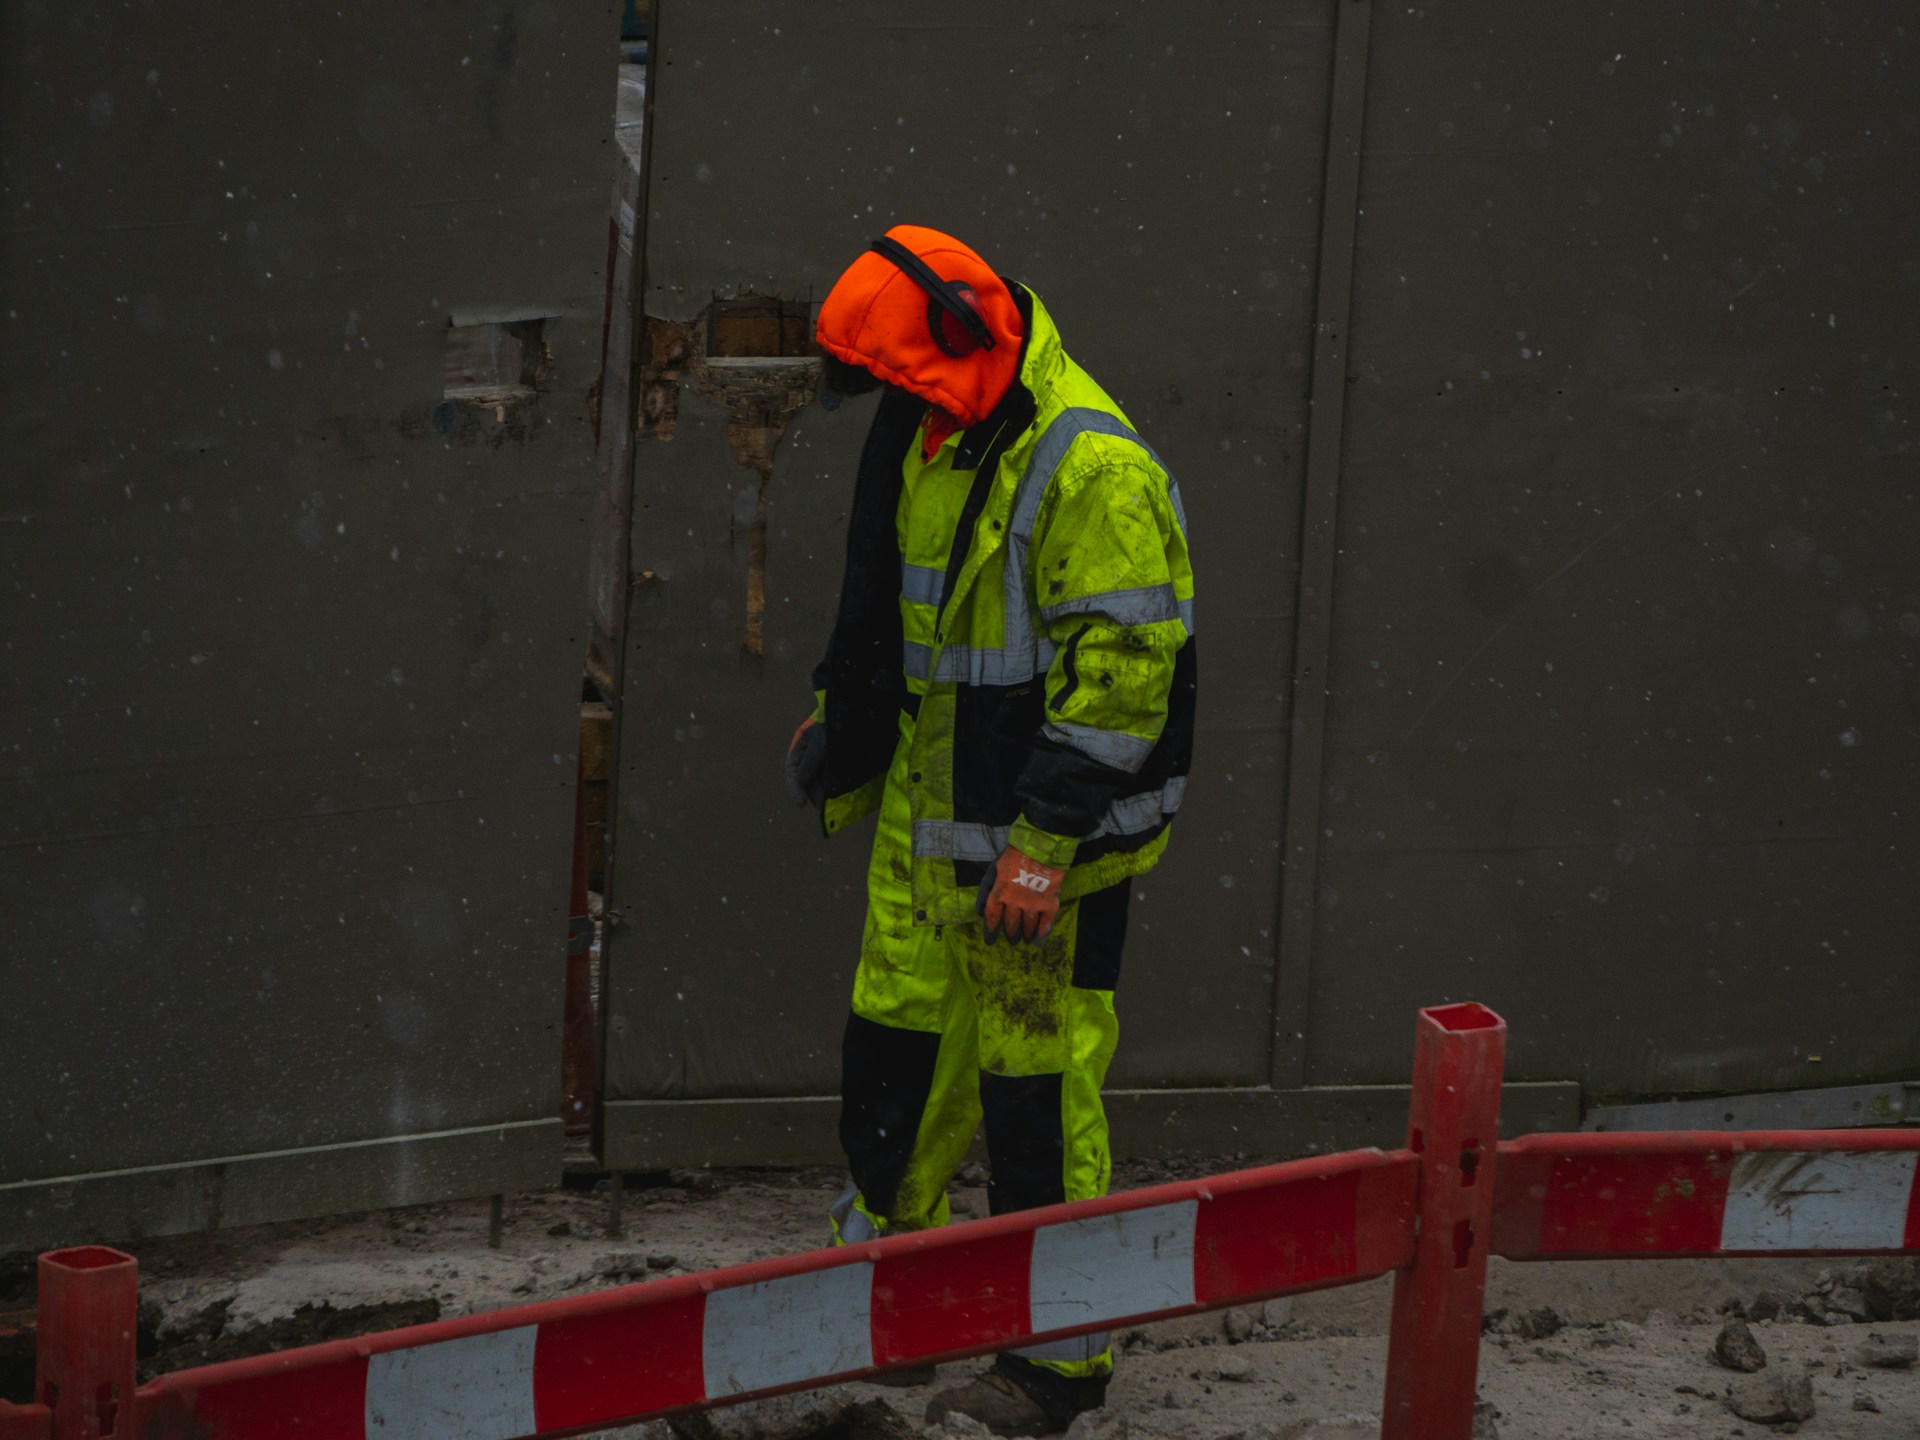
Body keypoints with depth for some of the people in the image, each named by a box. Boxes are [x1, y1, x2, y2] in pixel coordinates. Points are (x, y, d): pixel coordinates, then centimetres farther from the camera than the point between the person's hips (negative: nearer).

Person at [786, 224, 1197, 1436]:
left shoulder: (1092, 467, -20)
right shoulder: (929, 443, 9)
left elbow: (1124, 667, -23)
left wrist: (1044, 843, -24)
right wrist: (842, 743, 28)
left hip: (1044, 844, -9)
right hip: (927, 824, 9)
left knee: (1040, 1084, -4)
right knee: (898, 1044, 16)